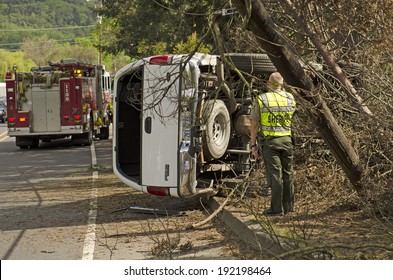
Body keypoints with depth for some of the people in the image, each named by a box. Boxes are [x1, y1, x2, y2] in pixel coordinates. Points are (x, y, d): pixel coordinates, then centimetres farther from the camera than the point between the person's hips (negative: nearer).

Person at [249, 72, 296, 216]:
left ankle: (277, 208, 0)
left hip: (269, 141, -3)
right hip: (286, 139, 3)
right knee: (287, 174, 12)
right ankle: (288, 207, 18)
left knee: (275, 175, -2)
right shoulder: (290, 98, 4)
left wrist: (253, 145, 2)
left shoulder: (261, 100, -4)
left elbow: (254, 125, -5)